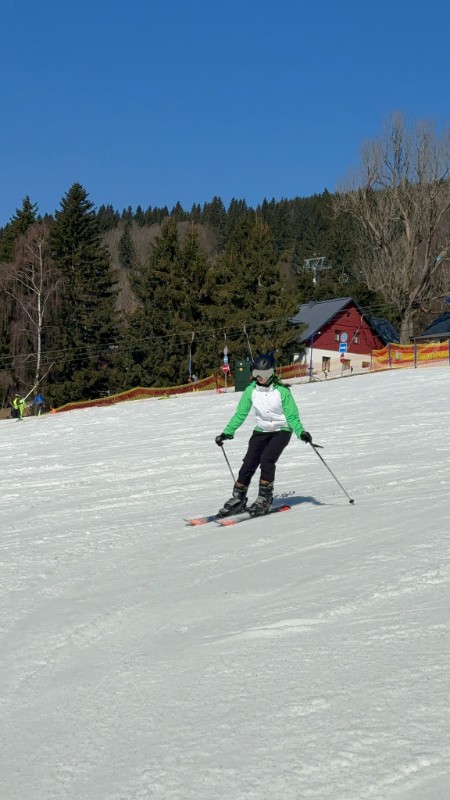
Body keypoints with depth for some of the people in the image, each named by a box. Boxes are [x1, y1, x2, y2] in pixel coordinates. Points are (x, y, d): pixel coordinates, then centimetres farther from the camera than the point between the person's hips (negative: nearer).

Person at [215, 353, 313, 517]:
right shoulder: (251, 391, -6)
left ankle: (264, 500, -15)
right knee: (249, 463, -8)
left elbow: (292, 416, -14)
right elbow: (240, 414, 1)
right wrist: (227, 432, -4)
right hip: (261, 431, 4)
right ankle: (238, 499, 4)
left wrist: (301, 432, -29)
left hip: (282, 431, -4)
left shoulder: (282, 391, -17)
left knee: (267, 460, -24)